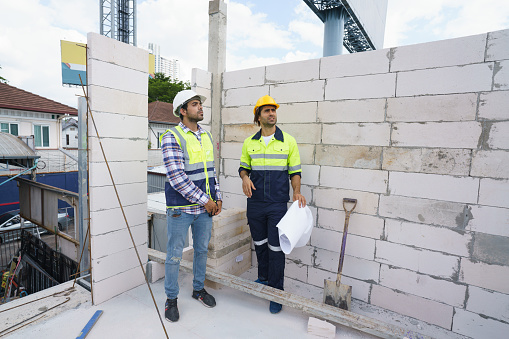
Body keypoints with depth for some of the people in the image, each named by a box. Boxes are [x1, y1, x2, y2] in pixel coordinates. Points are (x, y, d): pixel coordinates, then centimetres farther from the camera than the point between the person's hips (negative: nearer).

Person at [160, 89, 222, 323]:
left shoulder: (206, 136, 10)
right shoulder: (171, 137, -12)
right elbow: (176, 177, -20)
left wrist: (217, 198, 6)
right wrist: (205, 201, -17)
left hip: (206, 206, 6)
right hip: (181, 207, -6)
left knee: (202, 249, 18)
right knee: (174, 254, 8)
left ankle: (198, 288, 40)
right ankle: (171, 299, 30)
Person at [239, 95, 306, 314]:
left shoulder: (288, 141, -1)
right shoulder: (249, 142, 5)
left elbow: (295, 171, 2)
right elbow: (243, 166, 15)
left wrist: (296, 191, -14)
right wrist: (244, 177, -8)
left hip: (278, 204, -3)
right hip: (255, 203, 3)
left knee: (276, 248, 2)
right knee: (259, 244, 18)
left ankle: (276, 292, 20)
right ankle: (263, 278, 41)